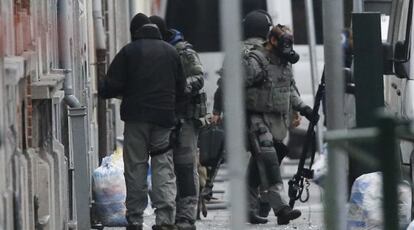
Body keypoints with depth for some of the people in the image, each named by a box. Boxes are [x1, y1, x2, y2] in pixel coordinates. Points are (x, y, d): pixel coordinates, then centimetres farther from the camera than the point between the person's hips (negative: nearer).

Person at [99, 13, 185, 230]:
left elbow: (110, 86, -5)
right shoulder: (171, 51, 8)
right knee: (164, 168, 1)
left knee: (135, 168, 4)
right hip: (164, 117, 2)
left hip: (136, 117, -2)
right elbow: (180, 88, 12)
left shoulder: (129, 51, -2)